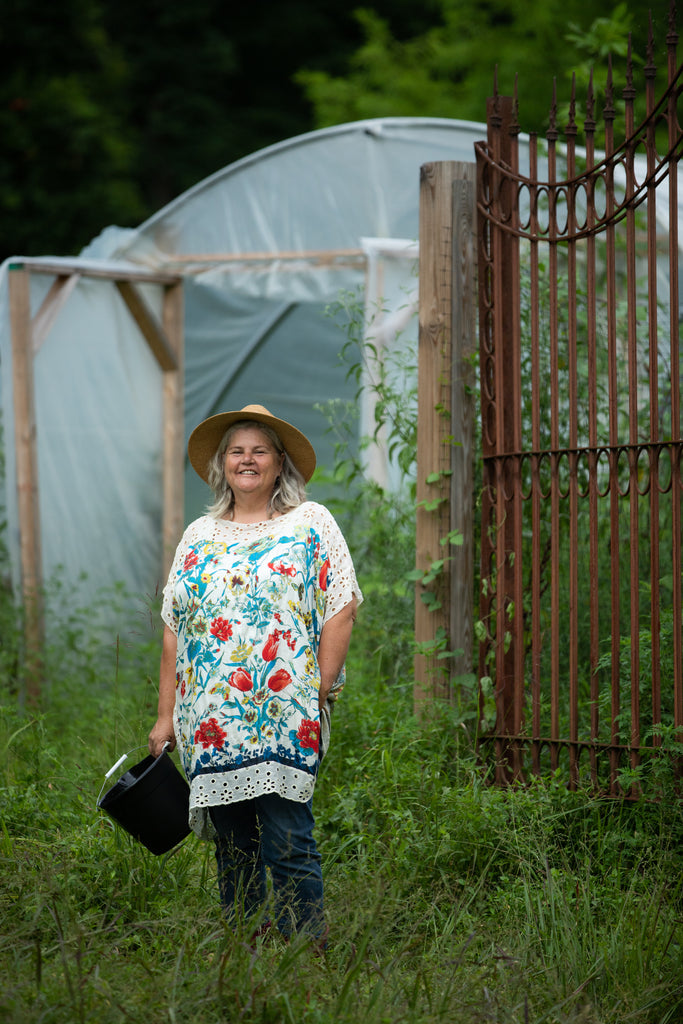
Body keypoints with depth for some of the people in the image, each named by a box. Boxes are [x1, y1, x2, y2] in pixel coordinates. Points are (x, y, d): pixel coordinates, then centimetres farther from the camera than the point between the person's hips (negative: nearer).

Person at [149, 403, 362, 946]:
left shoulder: (311, 524, 6)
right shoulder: (199, 536, 17)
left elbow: (340, 611, -1)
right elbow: (174, 631, 16)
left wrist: (320, 692, -9)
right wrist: (166, 715, 9)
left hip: (286, 717, -4)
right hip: (211, 721, 4)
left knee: (288, 845, -11)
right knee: (233, 849, 5)